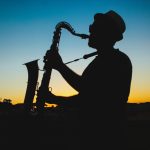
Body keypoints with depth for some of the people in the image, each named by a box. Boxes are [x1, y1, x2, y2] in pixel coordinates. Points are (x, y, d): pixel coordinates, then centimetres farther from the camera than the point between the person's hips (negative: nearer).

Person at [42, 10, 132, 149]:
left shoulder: (118, 60, -13)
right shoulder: (99, 61, 16)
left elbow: (90, 92, -23)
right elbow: (85, 96, 17)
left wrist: (60, 66, -15)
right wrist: (56, 99, 6)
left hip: (108, 137, -8)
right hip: (93, 133, 8)